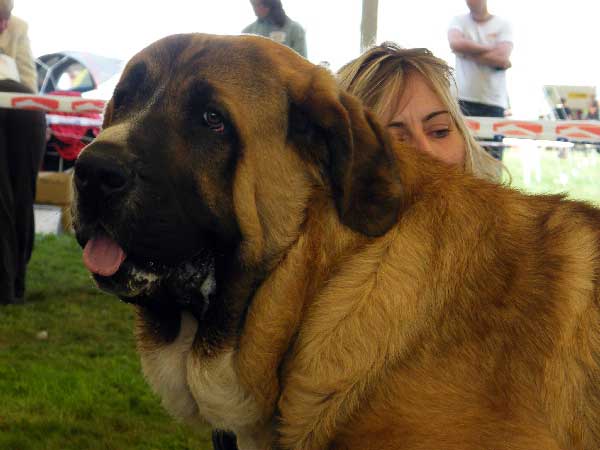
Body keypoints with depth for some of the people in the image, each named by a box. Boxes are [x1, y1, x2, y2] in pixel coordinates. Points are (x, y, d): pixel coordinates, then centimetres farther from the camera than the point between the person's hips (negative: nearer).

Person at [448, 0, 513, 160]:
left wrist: (469, 53, -7)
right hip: (463, 99, 0)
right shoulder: (458, 21, 9)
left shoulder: (503, 25, 7)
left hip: (493, 102, 0)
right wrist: (491, 49, -6)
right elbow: (456, 43, -12)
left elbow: (502, 59, -8)